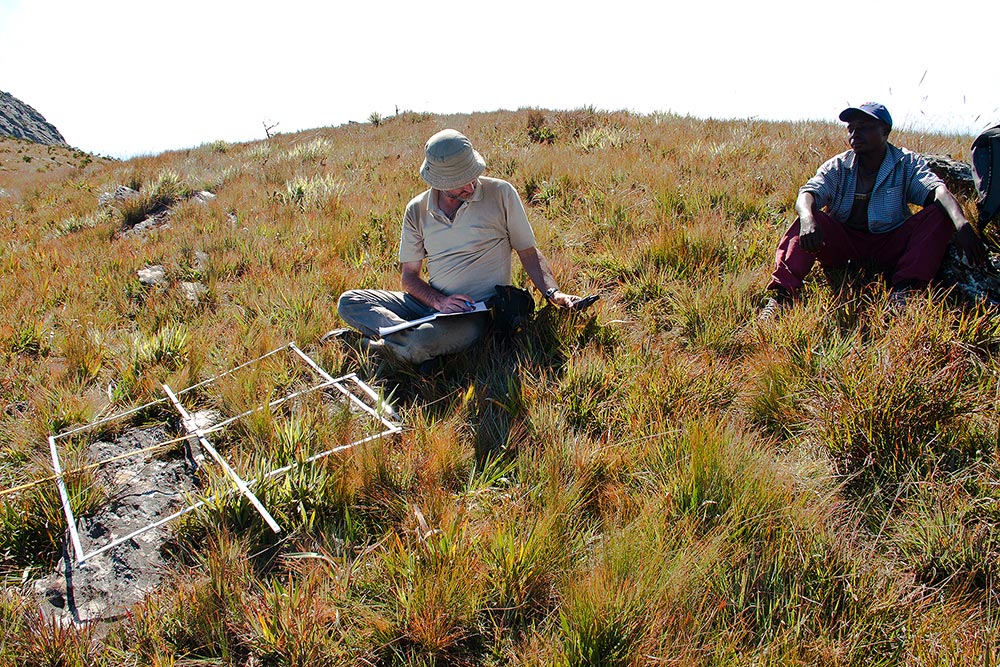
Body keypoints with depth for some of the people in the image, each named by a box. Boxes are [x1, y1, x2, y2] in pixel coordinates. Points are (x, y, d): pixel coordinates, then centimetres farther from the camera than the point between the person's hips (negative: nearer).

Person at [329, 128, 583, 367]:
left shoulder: (501, 194, -5)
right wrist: (438, 301, -12)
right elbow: (409, 274, 8)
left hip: (478, 311, -4)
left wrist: (552, 293, -14)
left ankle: (366, 342, -8)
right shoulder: (417, 210, 3)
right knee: (349, 301, -10)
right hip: (431, 303, 5)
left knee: (423, 344, -36)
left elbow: (529, 253, 3)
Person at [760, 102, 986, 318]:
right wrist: (807, 217, -45)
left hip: (891, 247, 0)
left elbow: (938, 189, -20)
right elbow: (808, 193, -19)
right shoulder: (838, 167, -1)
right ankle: (780, 294, -46)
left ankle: (902, 289, -35)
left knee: (938, 214, -20)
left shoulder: (907, 164, -2)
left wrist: (961, 223, -42)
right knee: (811, 220, -27)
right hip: (843, 244, 0)